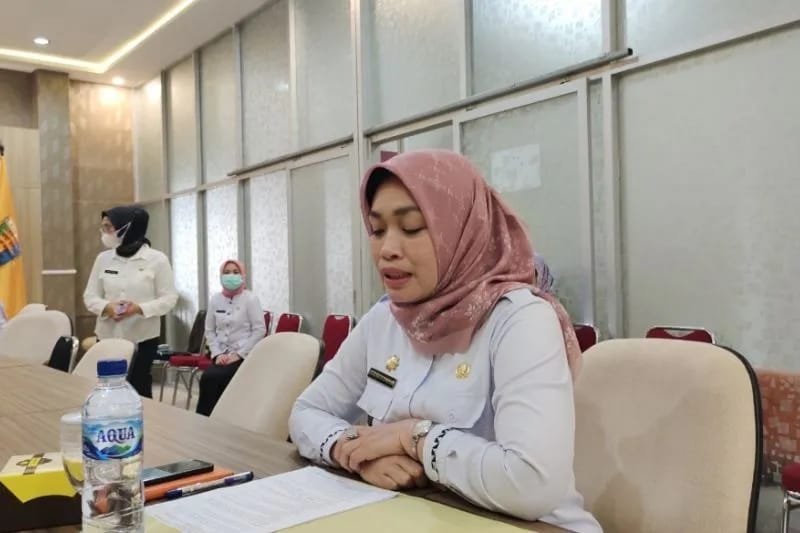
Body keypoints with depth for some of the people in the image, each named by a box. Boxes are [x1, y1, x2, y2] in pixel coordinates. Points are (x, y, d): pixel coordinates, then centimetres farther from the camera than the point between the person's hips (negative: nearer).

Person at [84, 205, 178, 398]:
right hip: (108, 335, 3)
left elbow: (169, 298, -6)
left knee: (138, 390, 4)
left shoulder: (156, 259, -6)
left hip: (143, 336, -3)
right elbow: (90, 296, 7)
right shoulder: (103, 258, 5)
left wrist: (140, 308, -22)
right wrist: (106, 307, -14)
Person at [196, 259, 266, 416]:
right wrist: (217, 354, -3)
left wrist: (238, 354, -13)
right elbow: (209, 331, 12)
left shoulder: (250, 299, -4)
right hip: (222, 356, 4)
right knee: (207, 378, -26)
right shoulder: (215, 299, 9)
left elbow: (259, 330, -9)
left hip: (244, 356, -4)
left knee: (210, 378, -26)